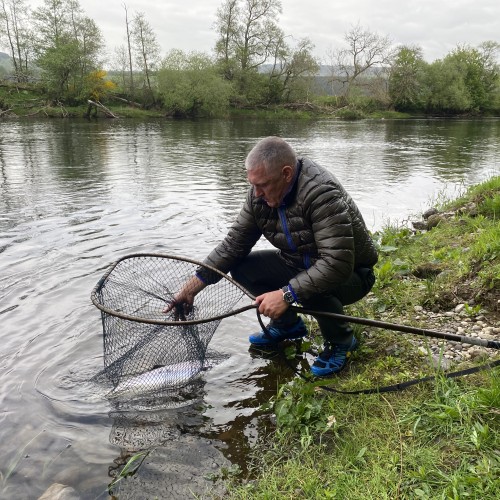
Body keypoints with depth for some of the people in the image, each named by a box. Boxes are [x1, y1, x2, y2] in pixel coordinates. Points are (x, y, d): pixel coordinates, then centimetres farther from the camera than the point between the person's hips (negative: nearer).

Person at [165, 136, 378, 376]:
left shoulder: (322, 194, -32)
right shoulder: (260, 193, -10)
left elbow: (337, 264, -38)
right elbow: (234, 243, -8)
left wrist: (287, 294, -42)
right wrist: (194, 285, -15)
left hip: (351, 274, -6)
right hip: (298, 264, 7)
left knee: (309, 288, -38)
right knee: (242, 268, -9)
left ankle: (341, 340, -4)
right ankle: (288, 324, 12)